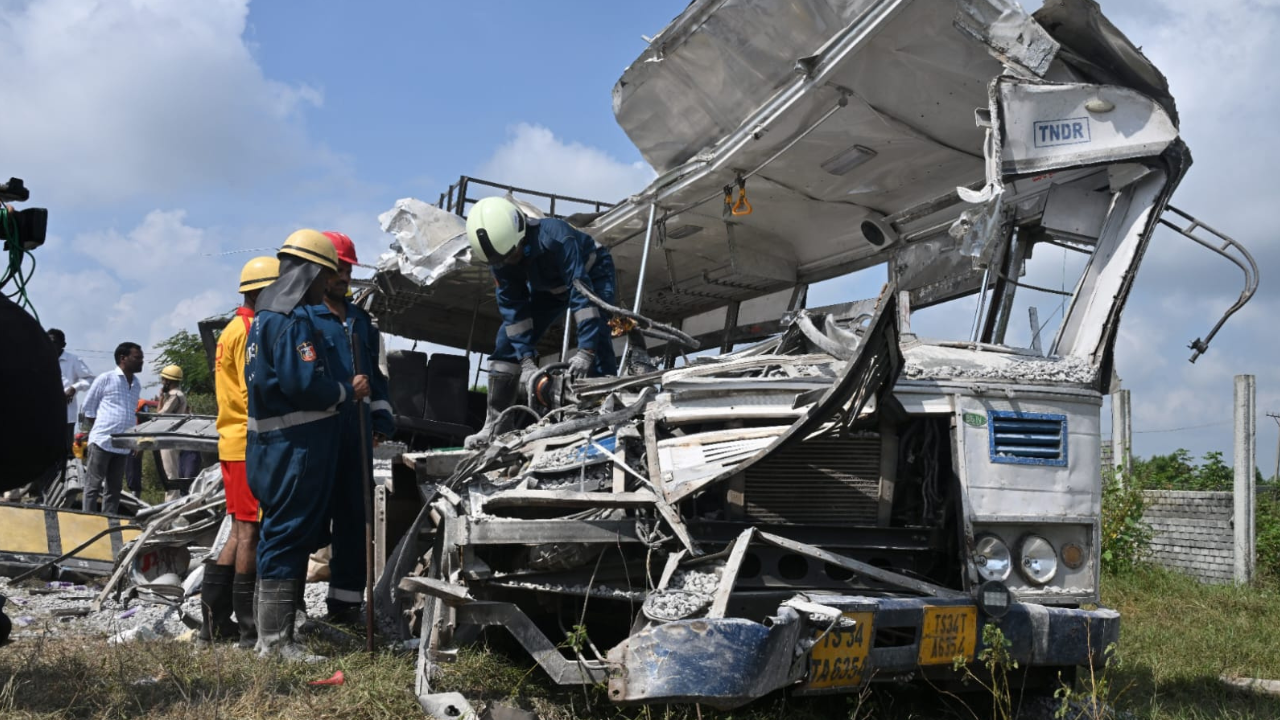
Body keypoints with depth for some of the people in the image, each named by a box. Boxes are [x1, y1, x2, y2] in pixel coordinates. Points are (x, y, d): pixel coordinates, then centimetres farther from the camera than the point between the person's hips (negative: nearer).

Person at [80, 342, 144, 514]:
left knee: (114, 488, 8)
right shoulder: (105, 379, -3)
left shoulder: (137, 383, 14)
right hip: (101, 441, -6)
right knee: (94, 485, -3)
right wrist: (99, 430, 1)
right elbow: (88, 408, 3)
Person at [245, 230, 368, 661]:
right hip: (296, 447, -11)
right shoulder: (293, 321, -16)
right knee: (289, 536, -6)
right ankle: (275, 641, 0)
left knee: (283, 536, 16)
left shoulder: (268, 315, 18)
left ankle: (270, 635, 25)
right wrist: (349, 392, -8)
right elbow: (305, 385, -24)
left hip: (280, 445, 11)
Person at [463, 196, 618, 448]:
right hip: (549, 286, 5)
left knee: (595, 337, -29)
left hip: (592, 273, -5)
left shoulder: (555, 238, -43)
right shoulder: (500, 252, -24)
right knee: (508, 341, -5)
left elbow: (581, 292, -45)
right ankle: (494, 425, -1)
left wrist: (585, 350, -50)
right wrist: (526, 361, -27)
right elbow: (512, 307, -20)